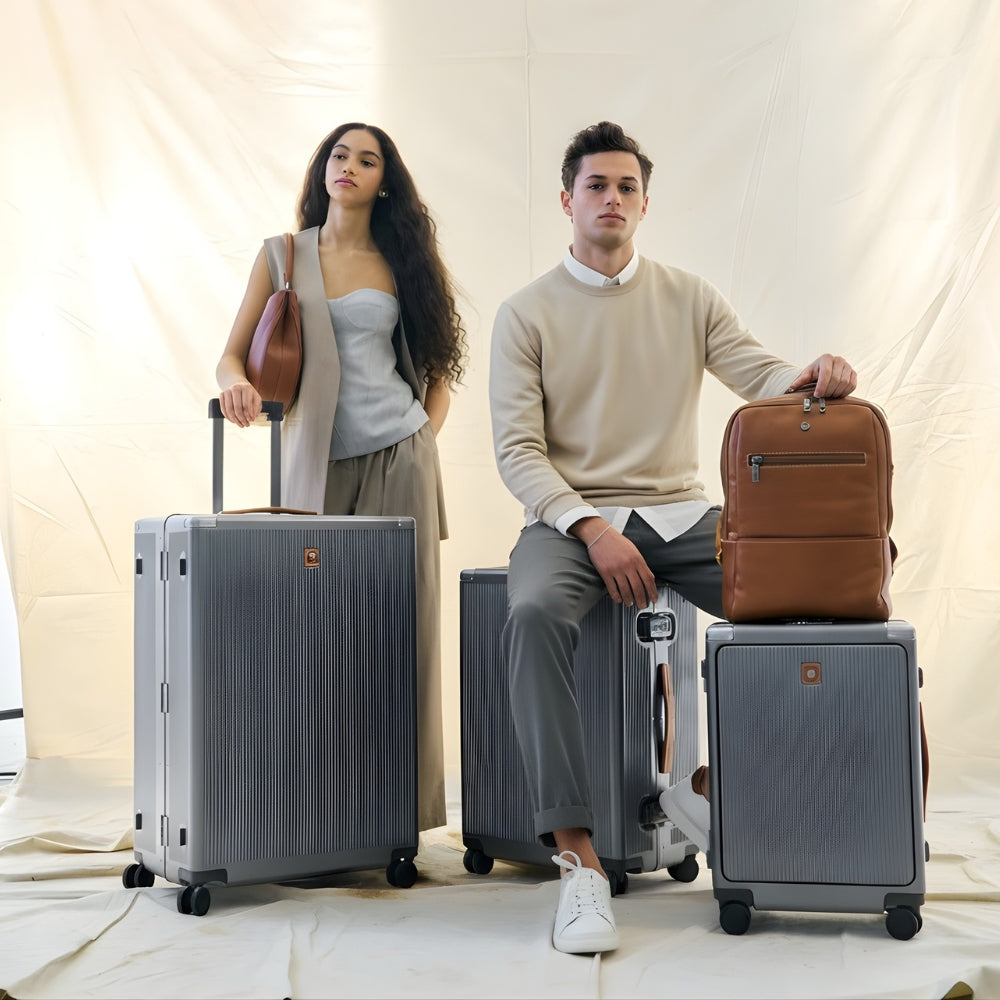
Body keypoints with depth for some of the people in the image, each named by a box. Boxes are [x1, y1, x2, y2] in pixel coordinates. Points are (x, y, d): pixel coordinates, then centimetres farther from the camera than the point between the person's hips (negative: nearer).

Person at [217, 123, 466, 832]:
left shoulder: (400, 262, 10)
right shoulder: (283, 255, 10)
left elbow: (438, 367, 16)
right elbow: (233, 355, 6)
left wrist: (424, 441, 3)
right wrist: (236, 382, -16)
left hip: (398, 457, 0)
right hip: (316, 462, 0)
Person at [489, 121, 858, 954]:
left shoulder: (690, 298, 13)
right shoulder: (527, 313, 5)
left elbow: (759, 375, 2)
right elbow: (516, 448, -3)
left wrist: (812, 377, -24)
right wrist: (591, 528, -18)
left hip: (679, 513, 3)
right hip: (573, 516, -2)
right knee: (535, 616, -35)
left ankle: (707, 782, -3)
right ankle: (577, 852, -32)